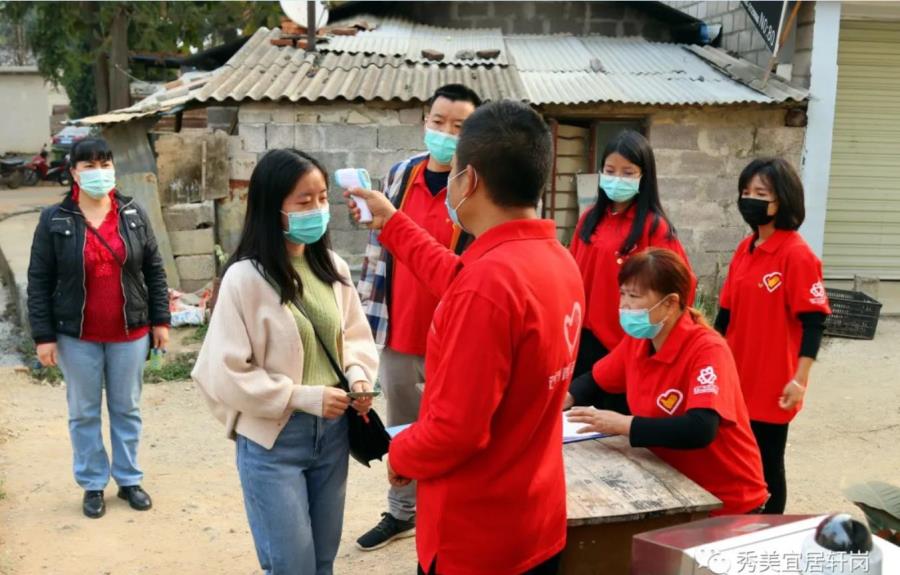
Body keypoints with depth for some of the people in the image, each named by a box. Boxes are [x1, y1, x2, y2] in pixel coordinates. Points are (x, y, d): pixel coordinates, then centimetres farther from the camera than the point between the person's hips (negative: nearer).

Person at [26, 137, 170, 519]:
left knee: (127, 409, 12)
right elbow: (39, 281, -5)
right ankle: (93, 485, 24)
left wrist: (160, 320, 1)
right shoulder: (55, 221, -6)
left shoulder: (134, 215, 0)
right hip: (77, 336, -1)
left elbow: (154, 270, 5)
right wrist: (44, 336, -8)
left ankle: (129, 480, 27)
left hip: (130, 332, 2)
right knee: (84, 413, 10)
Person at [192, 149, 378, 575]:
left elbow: (355, 335, 13)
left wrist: (358, 378, -7)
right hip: (273, 439, -5)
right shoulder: (246, 278, -16)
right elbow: (226, 373, -16)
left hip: (333, 431, 6)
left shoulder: (333, 268, 1)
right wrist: (305, 397, -18)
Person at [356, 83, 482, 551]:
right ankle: (401, 513, 39)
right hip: (396, 330, 5)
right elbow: (378, 246, 11)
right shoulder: (400, 175, 4)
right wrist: (365, 310, 10)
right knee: (401, 429, 20)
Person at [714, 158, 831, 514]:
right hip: (737, 380, 7)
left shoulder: (797, 254, -14)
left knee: (767, 465, 8)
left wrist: (800, 379, -18)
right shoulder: (745, 249, 7)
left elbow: (814, 321, -15)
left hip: (772, 385, -6)